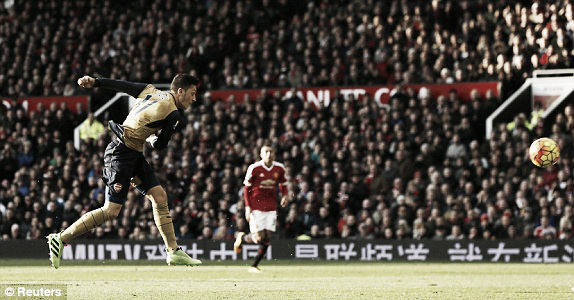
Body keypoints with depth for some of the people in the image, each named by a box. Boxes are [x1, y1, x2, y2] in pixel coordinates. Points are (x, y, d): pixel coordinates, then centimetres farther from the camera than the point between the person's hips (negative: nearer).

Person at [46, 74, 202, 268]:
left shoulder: (150, 91, 8)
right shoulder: (173, 114, -14)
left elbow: (120, 85, 7)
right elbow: (159, 145, -6)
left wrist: (94, 82, 12)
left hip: (134, 156, 10)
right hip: (122, 155, -10)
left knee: (159, 197, 7)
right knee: (111, 212, -10)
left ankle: (174, 252, 10)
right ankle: (61, 239, -4)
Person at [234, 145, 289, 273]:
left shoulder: (279, 168, 3)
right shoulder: (254, 168, -8)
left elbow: (283, 184, 17)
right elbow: (246, 188, -1)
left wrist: (285, 196, -5)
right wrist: (247, 207, -9)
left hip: (271, 208, 4)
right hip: (256, 207, -4)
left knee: (267, 238, -1)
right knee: (259, 237, -12)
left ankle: (254, 265, 12)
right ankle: (242, 237, 22)